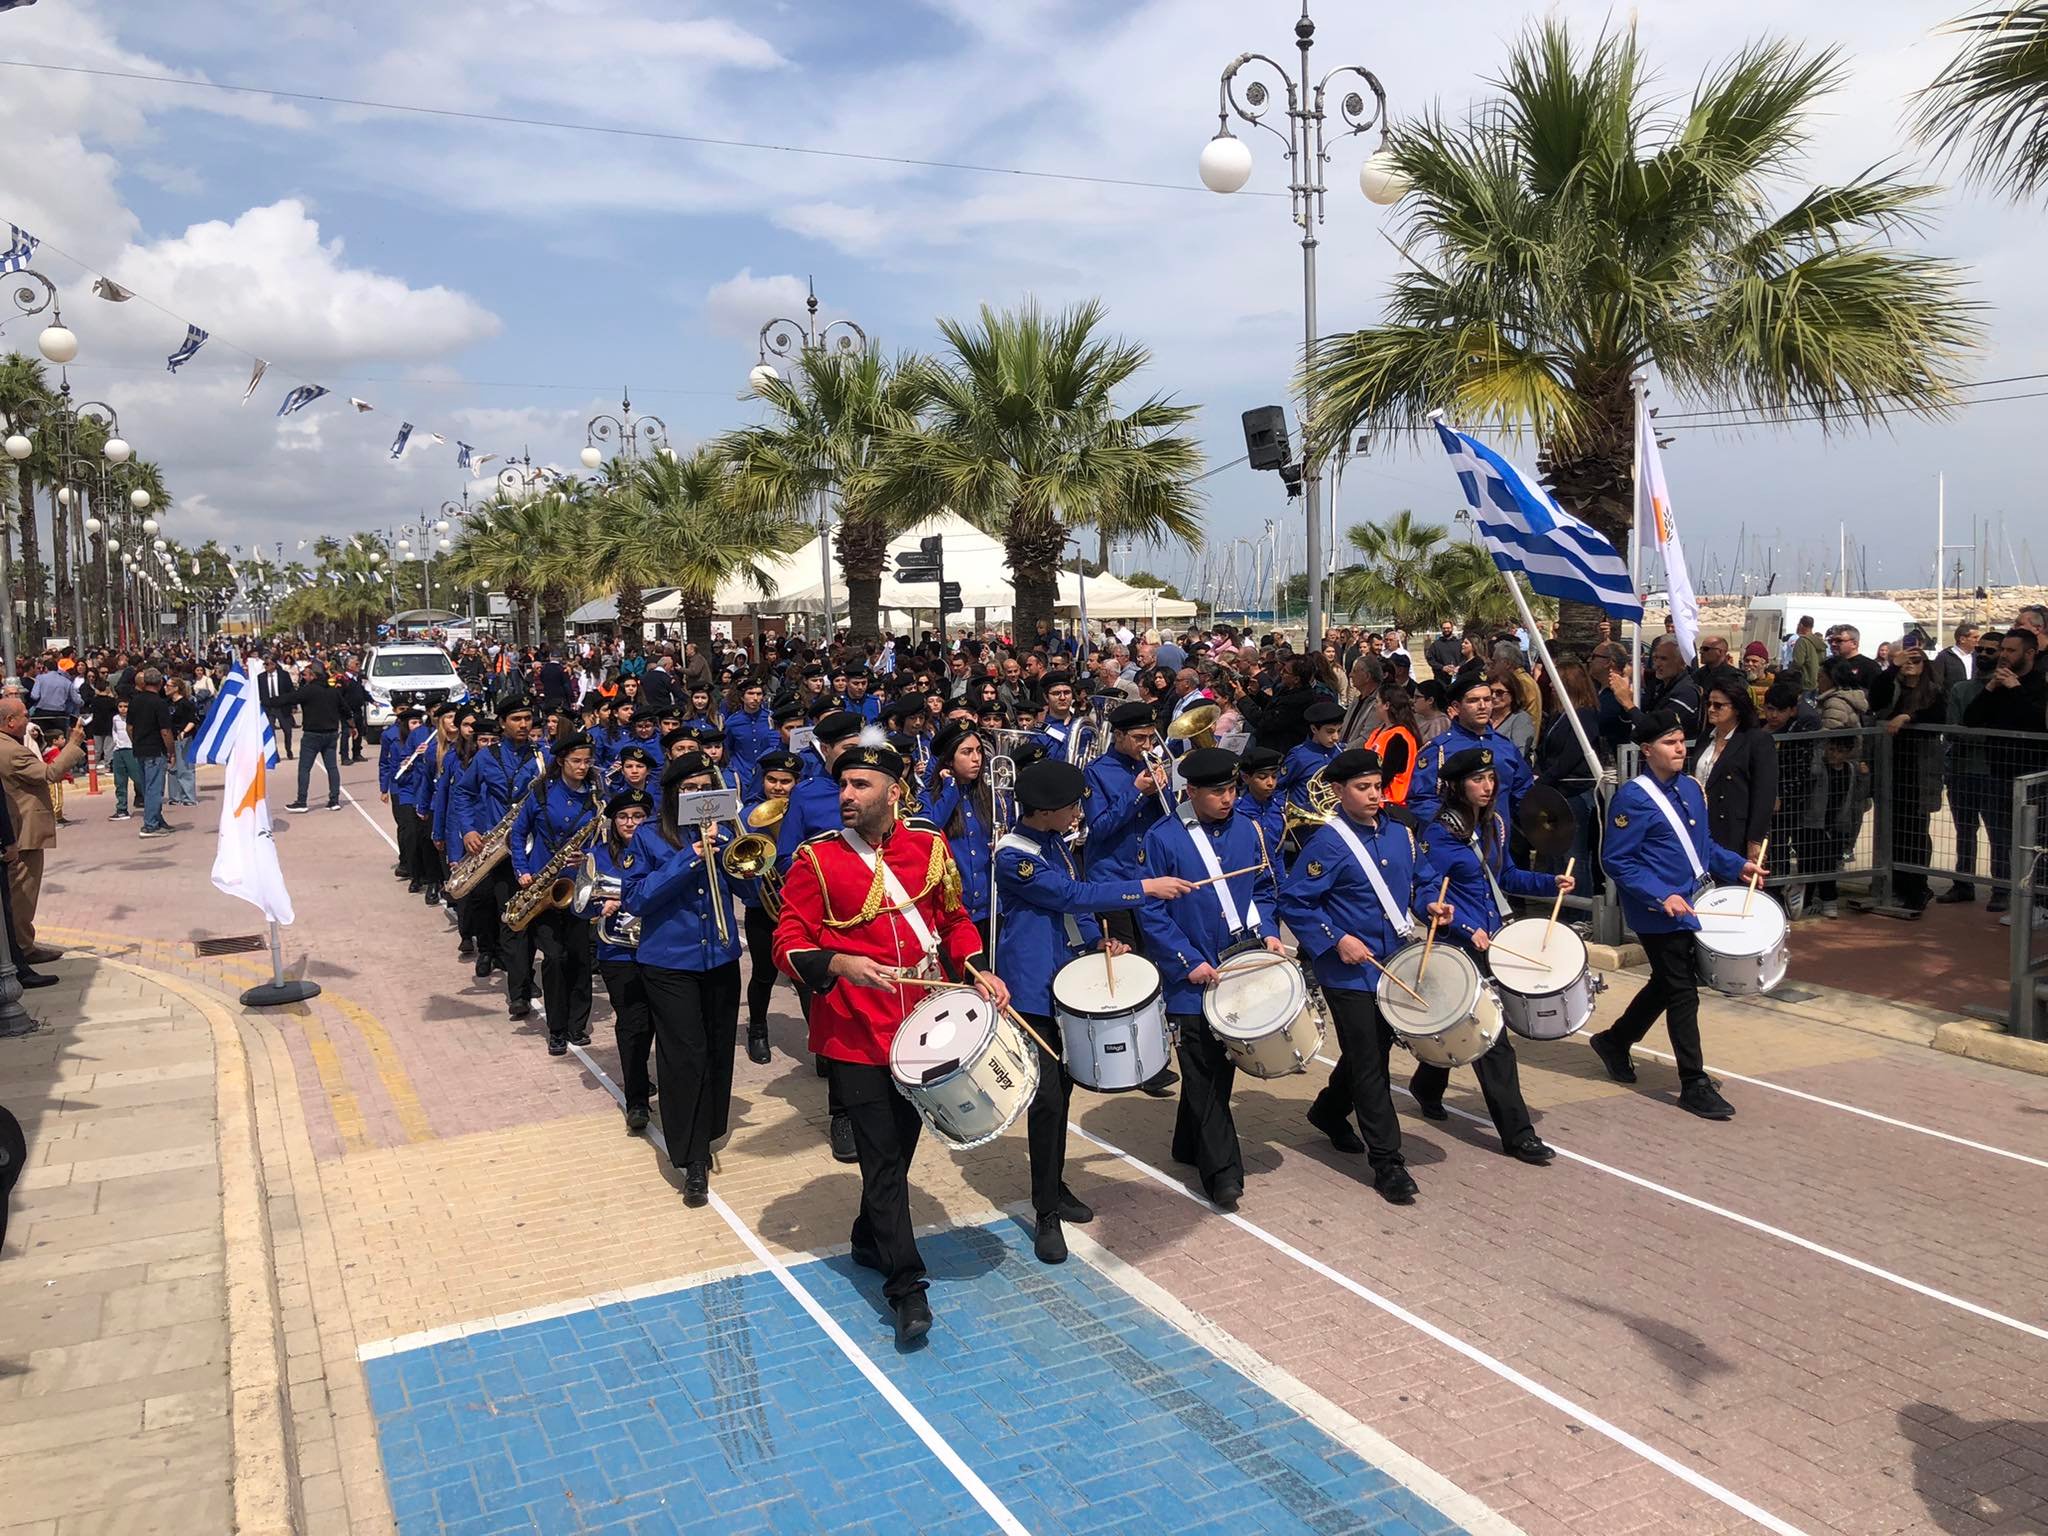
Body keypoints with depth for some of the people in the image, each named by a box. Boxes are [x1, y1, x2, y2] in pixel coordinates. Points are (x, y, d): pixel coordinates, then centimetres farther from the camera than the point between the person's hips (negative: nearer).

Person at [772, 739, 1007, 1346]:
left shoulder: (930, 848, 2)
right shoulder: (817, 860, -8)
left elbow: (953, 919, 14)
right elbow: (787, 944, -8)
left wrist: (977, 969, -2)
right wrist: (839, 965, -26)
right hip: (856, 1033, -4)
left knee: (900, 1146, 17)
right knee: (882, 1158, -4)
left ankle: (870, 1239, 40)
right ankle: (906, 1287, 4)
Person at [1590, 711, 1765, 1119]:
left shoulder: (1691, 788, 8)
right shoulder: (1632, 798, -17)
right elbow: (1615, 861, -18)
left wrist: (1738, 865, 6)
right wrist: (1662, 896, -25)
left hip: (1689, 907, 9)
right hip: (1659, 915, -9)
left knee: (1667, 984, 20)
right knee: (1683, 993, -3)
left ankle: (1614, 1041, 39)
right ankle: (1694, 1085, 7)